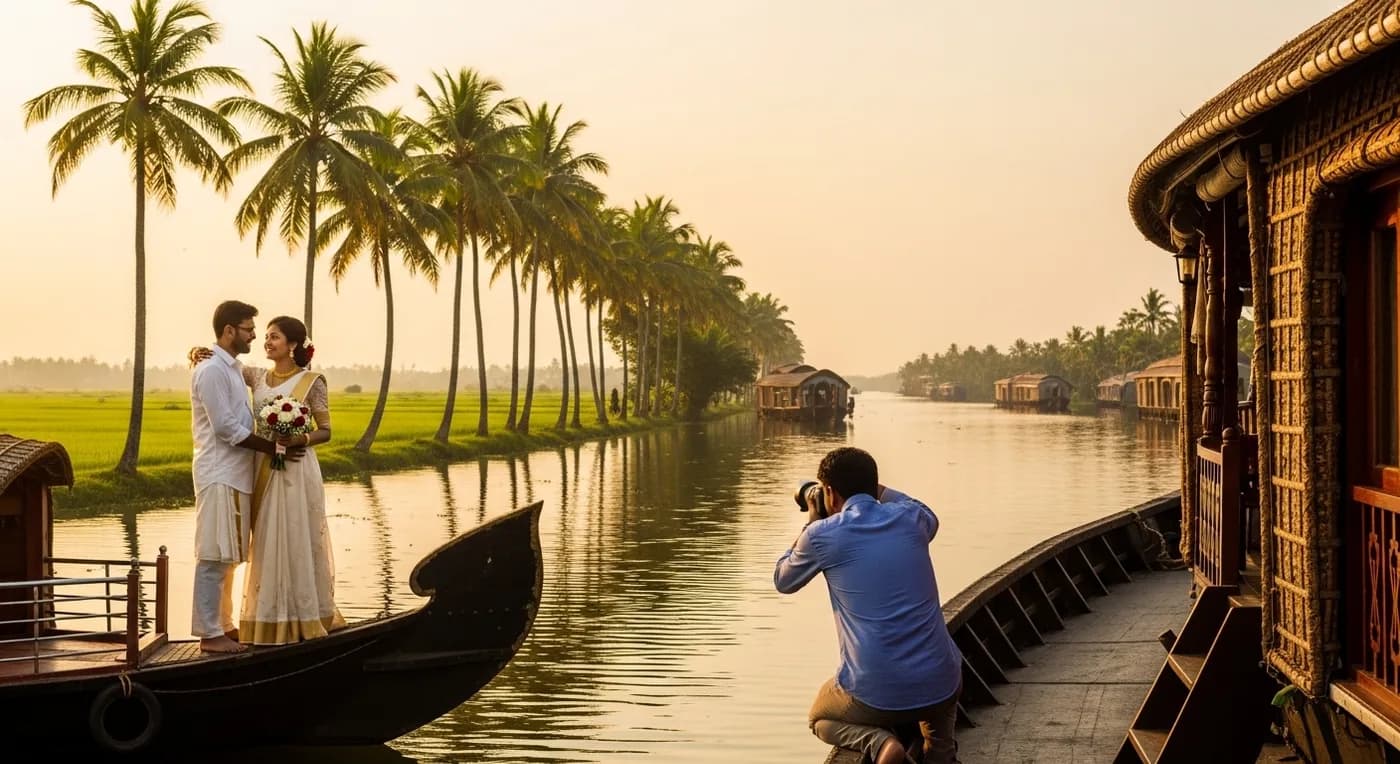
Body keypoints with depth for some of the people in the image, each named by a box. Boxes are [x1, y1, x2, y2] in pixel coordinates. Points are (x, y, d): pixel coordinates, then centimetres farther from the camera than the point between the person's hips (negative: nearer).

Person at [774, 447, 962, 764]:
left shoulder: (821, 535, -4)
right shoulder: (910, 518, 4)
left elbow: (783, 581, 17)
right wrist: (877, 488, 31)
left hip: (876, 695, -3)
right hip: (940, 686, 4)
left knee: (820, 718, 30)